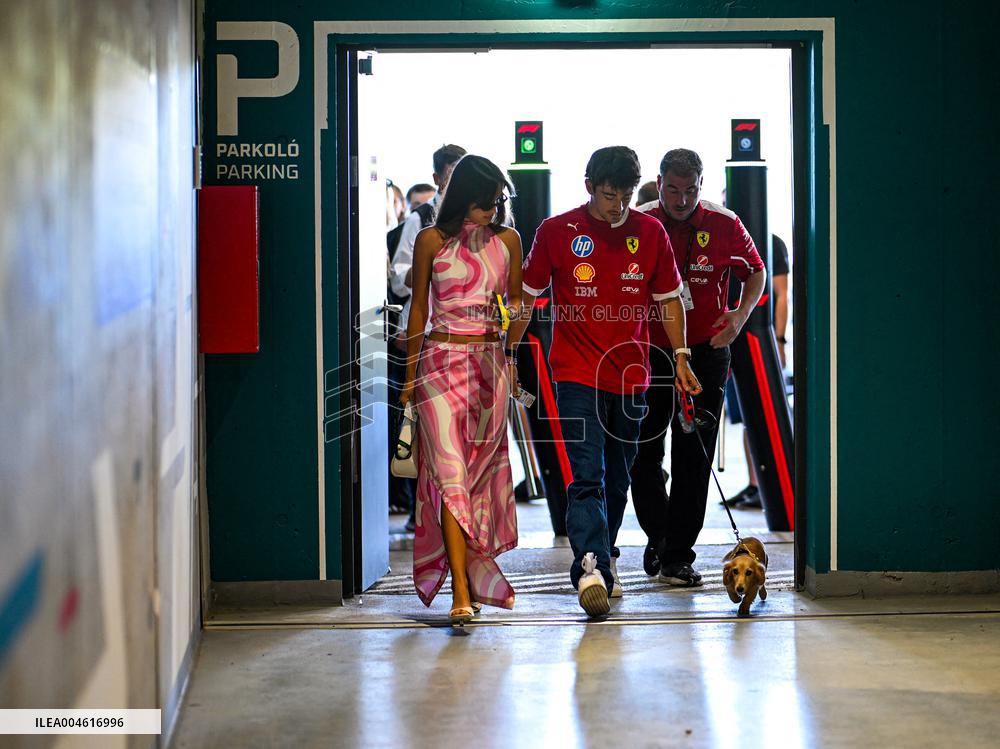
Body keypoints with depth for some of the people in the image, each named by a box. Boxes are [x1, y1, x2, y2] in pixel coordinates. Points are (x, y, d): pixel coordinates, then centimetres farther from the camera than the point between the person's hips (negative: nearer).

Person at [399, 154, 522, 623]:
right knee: (450, 472, -12)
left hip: (491, 362, 4)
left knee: (483, 470, 6)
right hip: (443, 360, -3)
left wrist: (513, 313, -6)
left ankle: (471, 571, 19)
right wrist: (410, 375, 7)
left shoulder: (507, 240, 8)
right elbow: (419, 308, 6)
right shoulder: (432, 241, 1)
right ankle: (461, 594, -17)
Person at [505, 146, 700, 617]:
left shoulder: (650, 233, 3)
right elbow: (528, 296, 6)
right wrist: (508, 354, 6)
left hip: (631, 374, 3)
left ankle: (600, 562, 28)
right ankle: (591, 569, -25)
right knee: (587, 476, -15)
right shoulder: (556, 232, -3)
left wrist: (680, 356, 6)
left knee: (618, 479, 13)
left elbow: (669, 298, 12)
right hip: (576, 373, -3)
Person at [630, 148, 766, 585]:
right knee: (642, 453, 3)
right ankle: (657, 535, 27)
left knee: (693, 458, -2)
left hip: (705, 353, 0)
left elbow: (756, 273, 11)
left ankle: (678, 556, 5)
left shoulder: (724, 225, -2)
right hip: (647, 352, 1)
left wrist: (741, 315, -7)